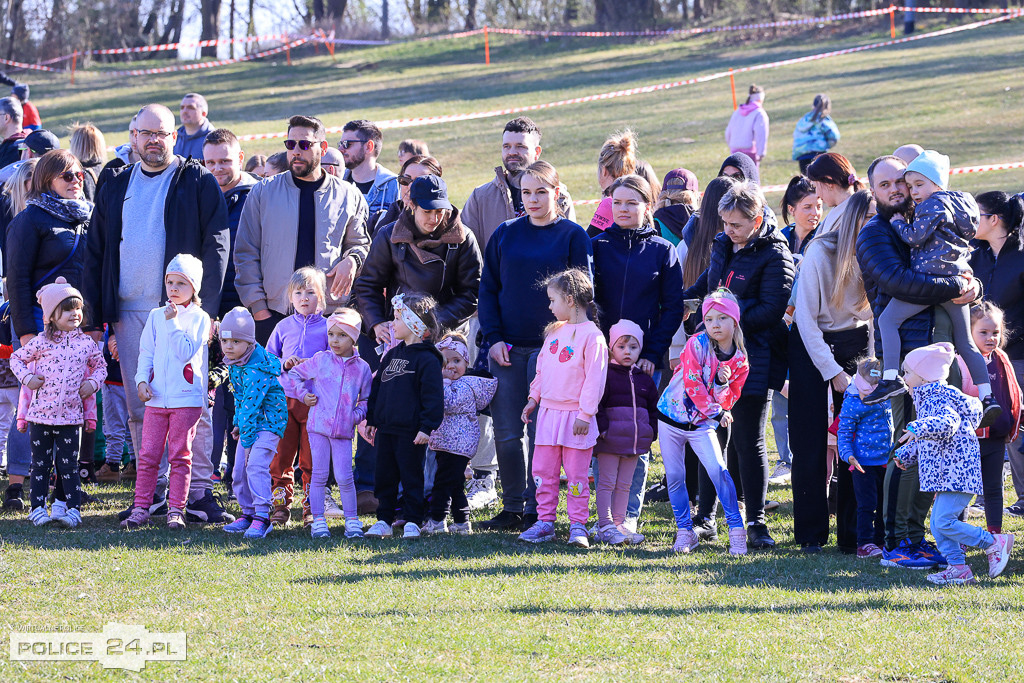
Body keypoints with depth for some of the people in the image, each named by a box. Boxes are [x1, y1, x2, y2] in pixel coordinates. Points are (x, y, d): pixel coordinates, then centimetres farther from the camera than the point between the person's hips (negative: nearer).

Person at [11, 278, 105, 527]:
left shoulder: (87, 344, 4)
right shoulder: (42, 342, -2)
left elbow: (99, 366, 20)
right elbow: (17, 359, 9)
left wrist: (92, 383, 3)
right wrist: (27, 378, -5)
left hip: (71, 415, 1)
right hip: (40, 414, -1)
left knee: (68, 465, 3)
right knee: (40, 464, 6)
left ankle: (72, 508, 5)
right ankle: (38, 509, 11)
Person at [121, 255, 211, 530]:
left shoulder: (199, 318, 0)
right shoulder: (156, 316, 12)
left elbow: (186, 352, -11)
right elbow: (146, 352, 12)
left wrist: (173, 323, -14)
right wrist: (142, 379, -2)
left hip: (186, 397, -3)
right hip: (156, 397, 3)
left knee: (180, 456, 1)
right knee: (148, 454, 2)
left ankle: (176, 510, 5)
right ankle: (141, 509, 6)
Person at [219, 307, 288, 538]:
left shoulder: (257, 369, -26)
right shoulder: (234, 363, 4)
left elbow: (251, 406, -25)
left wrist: (247, 440, -23)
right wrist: (238, 424, 16)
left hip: (268, 419, -9)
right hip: (250, 421, 9)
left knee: (256, 465, -21)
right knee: (239, 470, 8)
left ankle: (262, 517, -20)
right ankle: (248, 513, 20)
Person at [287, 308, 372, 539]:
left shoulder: (362, 368, 4)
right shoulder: (320, 360, 2)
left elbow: (367, 399, 12)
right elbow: (294, 374, 14)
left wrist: (357, 415, -4)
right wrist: (303, 395, 3)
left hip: (343, 430, 0)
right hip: (319, 425, 0)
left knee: (344, 476, -1)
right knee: (319, 474, 3)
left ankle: (351, 519, 11)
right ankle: (318, 520, 9)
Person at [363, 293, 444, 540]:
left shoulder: (426, 359, -10)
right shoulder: (391, 356, 14)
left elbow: (433, 397, -13)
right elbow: (377, 387, 20)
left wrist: (427, 427, -18)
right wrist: (371, 420, 18)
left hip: (410, 432, -7)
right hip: (386, 429, 7)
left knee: (411, 476, 1)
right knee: (384, 476, 10)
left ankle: (412, 522, 8)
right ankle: (384, 520, 17)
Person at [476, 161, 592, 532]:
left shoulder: (573, 236, 1)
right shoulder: (506, 235, 10)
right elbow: (488, 289, 10)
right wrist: (493, 337, -2)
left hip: (550, 348, -3)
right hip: (507, 348, 3)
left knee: (541, 432, -3)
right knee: (506, 432, 2)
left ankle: (536, 510, 3)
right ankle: (512, 508, 11)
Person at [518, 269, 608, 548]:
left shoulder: (592, 336, -12)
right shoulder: (554, 331, 12)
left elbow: (595, 378, -14)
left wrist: (585, 414, -16)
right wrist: (534, 398, 15)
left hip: (575, 417, -7)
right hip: (548, 411, 7)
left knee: (576, 473, -1)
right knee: (543, 471, 7)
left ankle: (578, 525, 5)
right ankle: (545, 522, 13)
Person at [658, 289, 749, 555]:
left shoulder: (739, 359, -4)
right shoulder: (697, 344, -13)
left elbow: (729, 401, -1)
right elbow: (692, 384, -16)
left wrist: (723, 384, -21)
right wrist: (716, 413, -13)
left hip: (702, 424, 1)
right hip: (672, 416, -1)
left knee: (718, 469, -16)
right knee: (675, 476, 1)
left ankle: (736, 530, -10)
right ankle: (684, 532, 14)